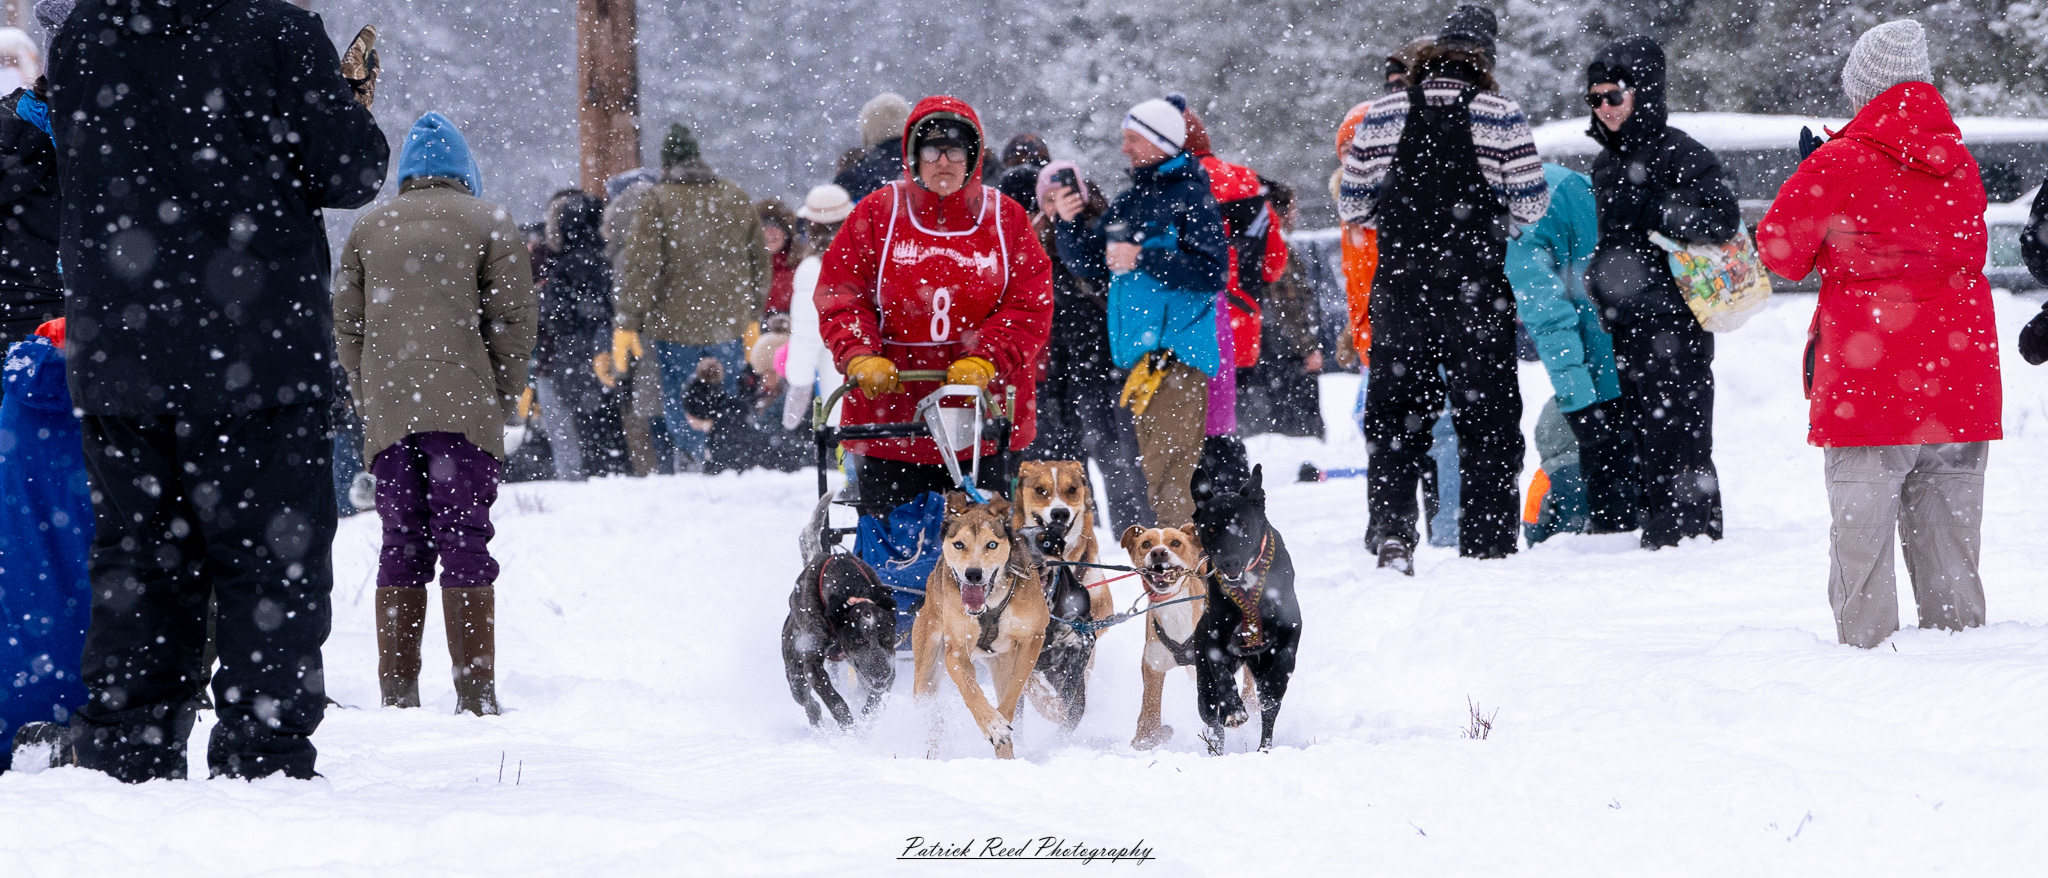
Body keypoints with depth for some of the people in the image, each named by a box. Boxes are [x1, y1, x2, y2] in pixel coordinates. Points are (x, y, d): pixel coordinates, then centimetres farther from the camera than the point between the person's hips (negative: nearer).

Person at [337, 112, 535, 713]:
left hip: (387, 414, 3)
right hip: (464, 409, -3)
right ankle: (475, 692, -7)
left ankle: (397, 689, 5)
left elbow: (346, 323, 13)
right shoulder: (487, 223, 4)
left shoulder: (369, 227, 14)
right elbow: (513, 319, -2)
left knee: (400, 545, 8)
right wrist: (503, 397, 7)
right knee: (465, 541, -3)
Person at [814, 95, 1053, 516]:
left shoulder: (1006, 219, 6)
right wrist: (860, 357, -15)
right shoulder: (877, 215, 5)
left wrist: (985, 361, -16)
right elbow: (838, 298, 2)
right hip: (890, 413, -1)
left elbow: (1029, 307, 0)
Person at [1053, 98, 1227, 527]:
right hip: (1138, 351, 9)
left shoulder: (1191, 198, -7)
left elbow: (1211, 271, -16)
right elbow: (1091, 266, 18)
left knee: (1166, 472, -13)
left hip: (1177, 350, -9)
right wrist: (1070, 225, 1)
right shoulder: (1127, 202, 16)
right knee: (1153, 469, 12)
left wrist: (1143, 259, -19)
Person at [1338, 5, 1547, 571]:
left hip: (1399, 288, 2)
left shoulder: (1382, 116, 2)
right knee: (1487, 417, 7)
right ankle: (1486, 546, 5)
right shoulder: (1500, 116, -6)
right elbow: (1530, 209, -6)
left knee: (1395, 414, 12)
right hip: (1476, 290, -2)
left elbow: (1353, 207, 5)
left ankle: (1390, 529, -3)